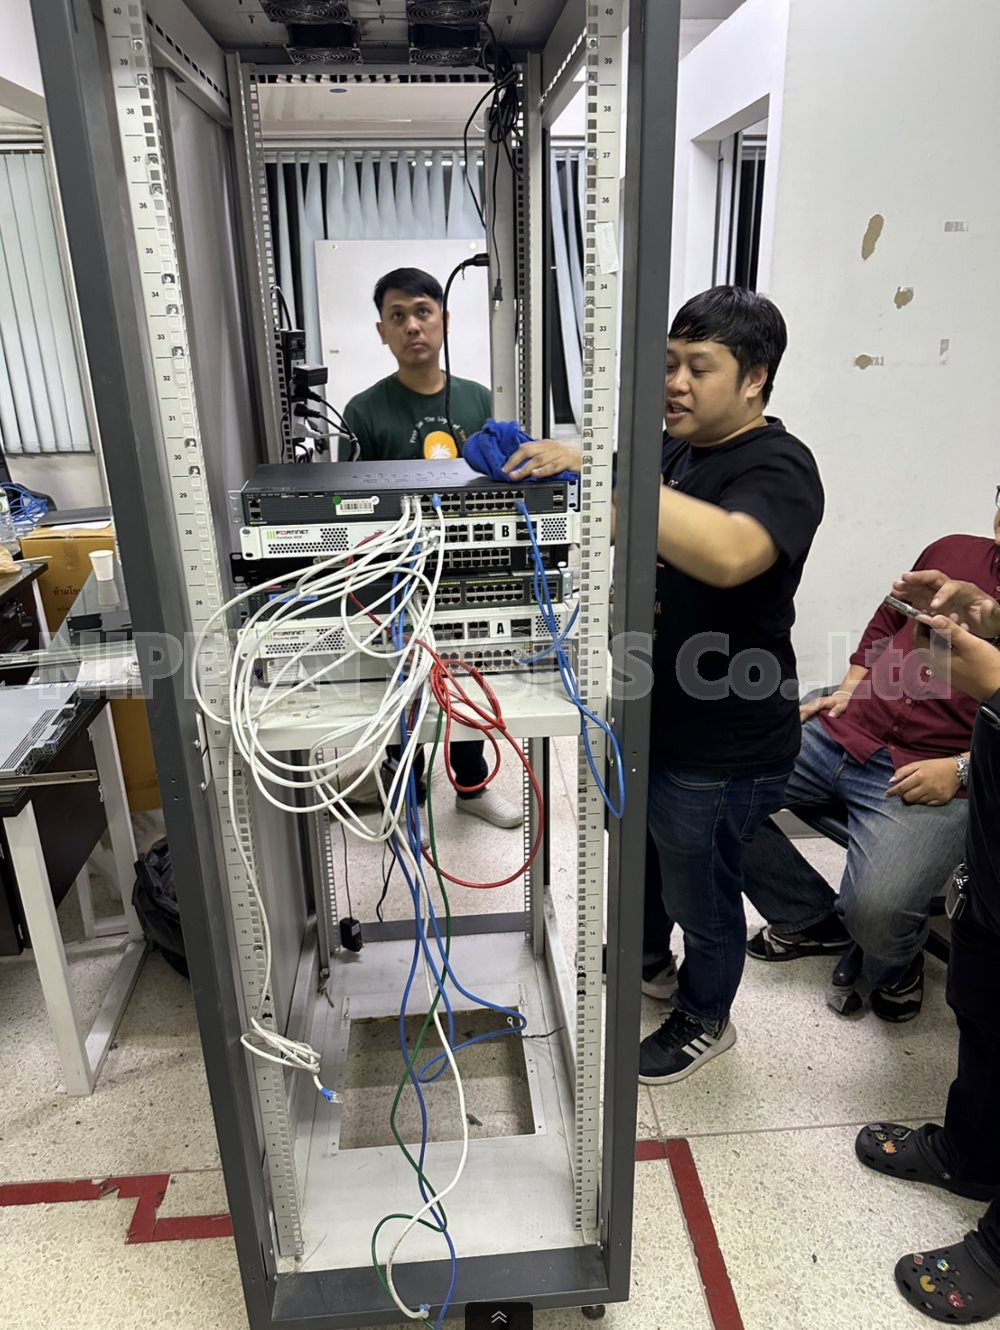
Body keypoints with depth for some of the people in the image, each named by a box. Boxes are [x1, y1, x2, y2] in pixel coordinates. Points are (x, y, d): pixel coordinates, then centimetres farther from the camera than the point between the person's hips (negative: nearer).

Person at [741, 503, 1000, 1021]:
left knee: (877, 910, -27)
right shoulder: (953, 551, 13)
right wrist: (849, 687, 11)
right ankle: (811, 918, 12)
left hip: (929, 776, -6)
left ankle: (893, 962, 16)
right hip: (844, 728, 6)